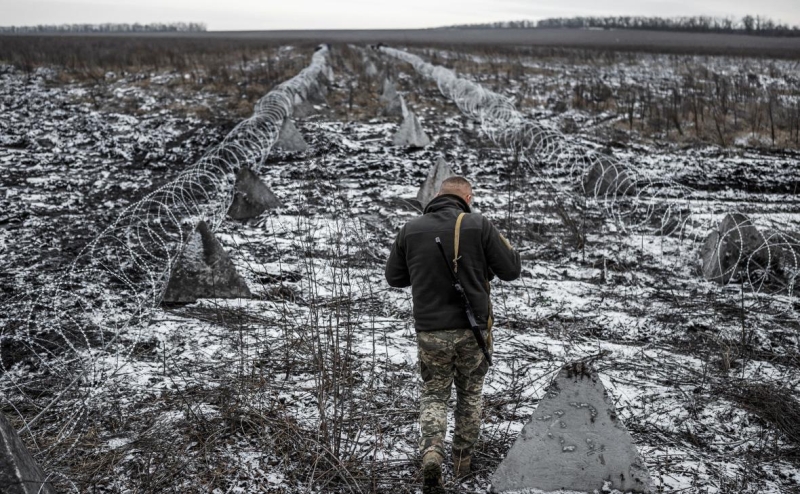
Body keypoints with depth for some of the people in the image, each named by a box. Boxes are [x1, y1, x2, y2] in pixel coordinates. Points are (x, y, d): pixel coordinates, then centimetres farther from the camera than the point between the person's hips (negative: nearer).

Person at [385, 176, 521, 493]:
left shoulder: (410, 230, -3)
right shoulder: (479, 226, -9)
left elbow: (394, 278, 7)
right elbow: (511, 270, -5)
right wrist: (499, 242, 13)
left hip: (430, 332, 1)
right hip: (473, 329, 0)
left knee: (433, 395, 16)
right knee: (470, 394, 20)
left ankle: (431, 453, -7)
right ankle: (462, 461, 30)